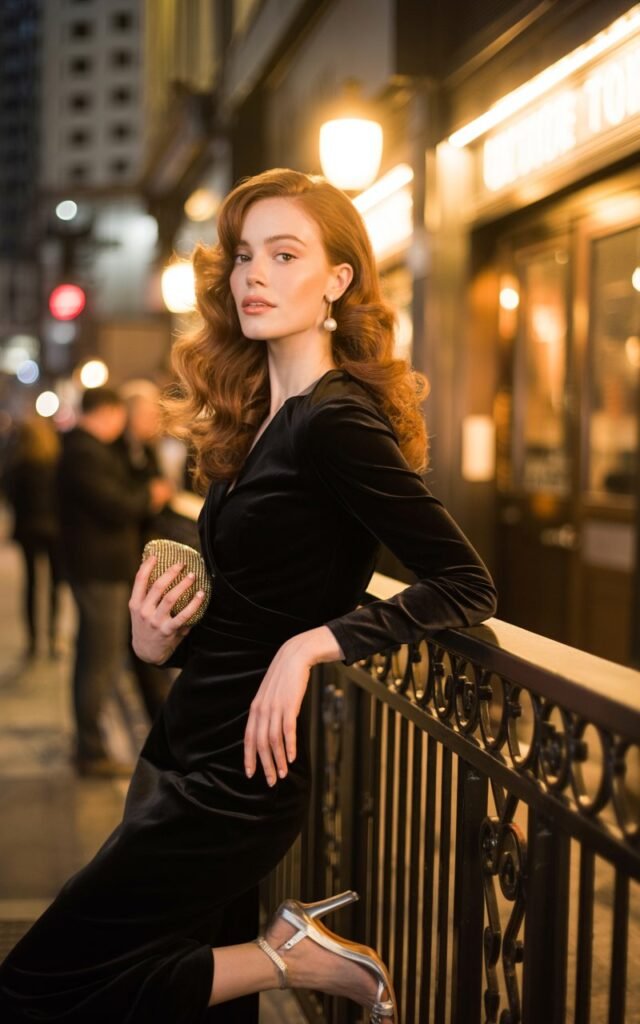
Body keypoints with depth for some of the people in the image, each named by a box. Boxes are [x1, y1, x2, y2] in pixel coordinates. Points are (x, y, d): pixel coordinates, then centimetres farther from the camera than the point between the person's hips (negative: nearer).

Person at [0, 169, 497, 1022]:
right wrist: (159, 637, -4)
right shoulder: (262, 417, 8)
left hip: (238, 776, -8)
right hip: (185, 755, 8)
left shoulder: (334, 423, -17)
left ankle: (286, 956, 1)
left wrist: (311, 643, -24)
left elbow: (466, 585, -19)